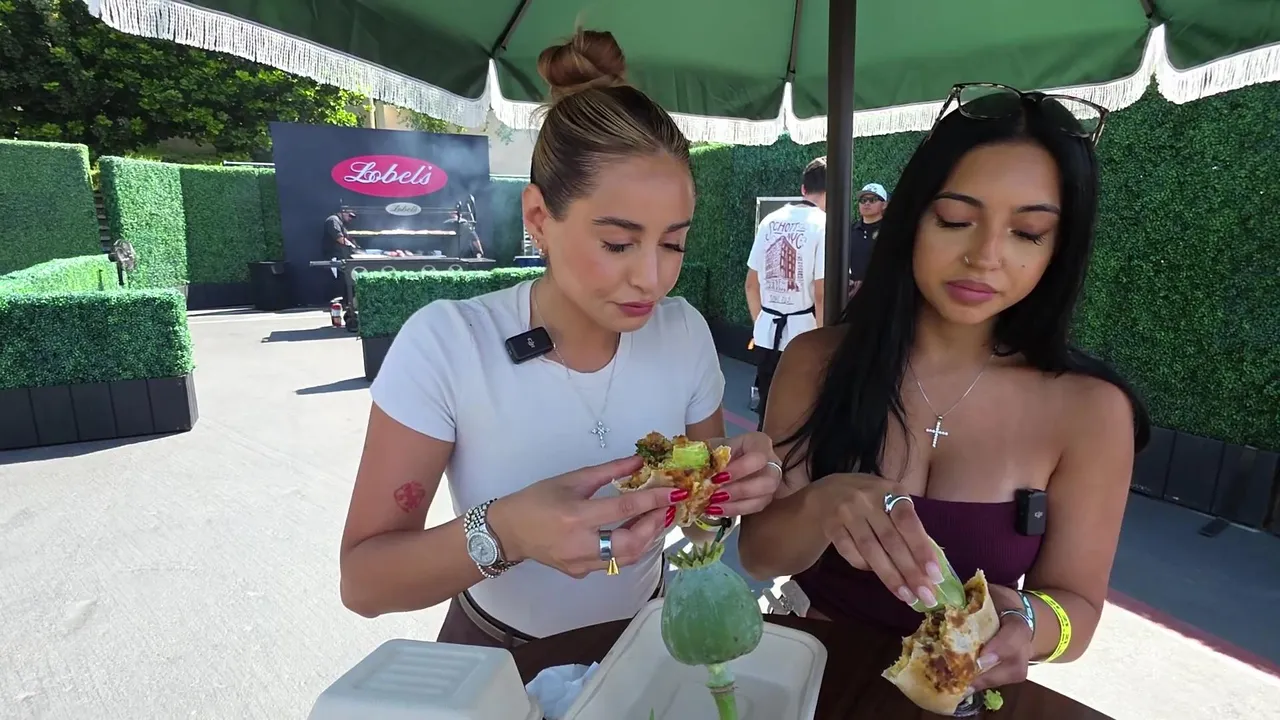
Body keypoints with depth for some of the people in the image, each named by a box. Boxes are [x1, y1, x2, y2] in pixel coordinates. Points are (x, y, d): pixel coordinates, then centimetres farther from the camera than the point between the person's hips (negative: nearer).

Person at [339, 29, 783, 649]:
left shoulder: (686, 333, -11)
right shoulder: (446, 345, -22)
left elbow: (701, 513, -1)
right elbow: (362, 584, -19)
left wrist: (734, 486, -22)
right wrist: (502, 532, -36)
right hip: (498, 658, -2)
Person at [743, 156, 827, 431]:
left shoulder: (769, 221, 6)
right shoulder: (824, 225, -12)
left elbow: (751, 285, 12)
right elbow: (822, 295, -17)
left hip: (766, 334, 5)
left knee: (768, 413, 17)